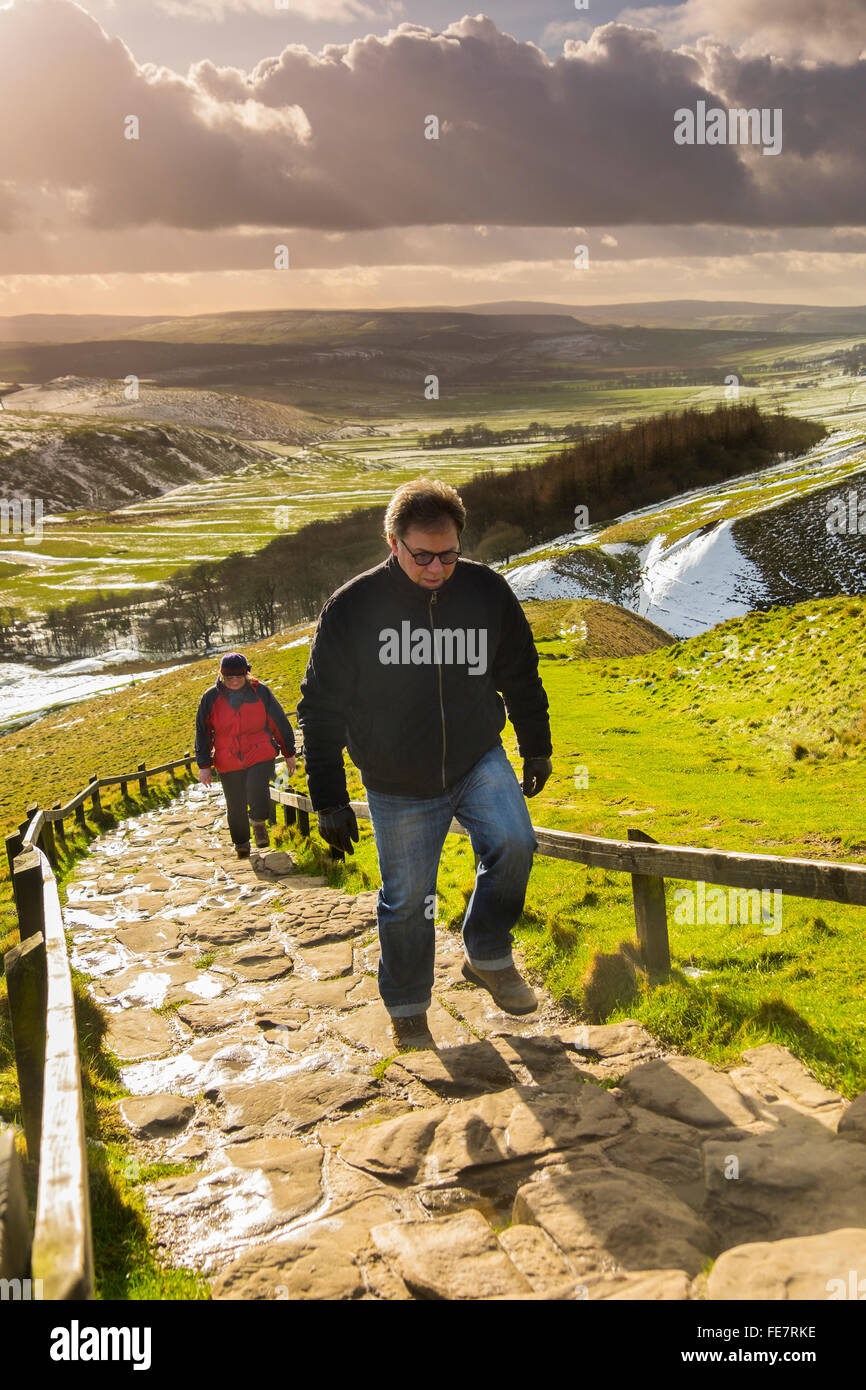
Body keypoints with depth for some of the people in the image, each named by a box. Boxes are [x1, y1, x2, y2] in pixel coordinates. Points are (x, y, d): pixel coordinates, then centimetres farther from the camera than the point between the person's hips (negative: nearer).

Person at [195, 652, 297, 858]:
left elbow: (279, 723, 7)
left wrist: (289, 753, 10)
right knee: (236, 807, 8)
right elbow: (203, 732, 6)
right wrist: (204, 766, 4)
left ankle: (259, 822, 9)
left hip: (260, 756, -2)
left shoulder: (260, 692, -2)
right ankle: (241, 845, 32)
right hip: (228, 762, 2)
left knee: (257, 793, -23)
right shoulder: (211, 698, -1)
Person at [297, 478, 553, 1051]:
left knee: (514, 842, -21)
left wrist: (537, 749, 14)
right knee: (407, 901, 6)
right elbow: (320, 710, -7)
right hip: (398, 788, -1)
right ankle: (407, 1010, 30)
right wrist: (330, 802, -7)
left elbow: (521, 675, 10)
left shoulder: (488, 592, -8)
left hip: (479, 762, 2)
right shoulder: (353, 608, -15)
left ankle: (488, 956, 4)